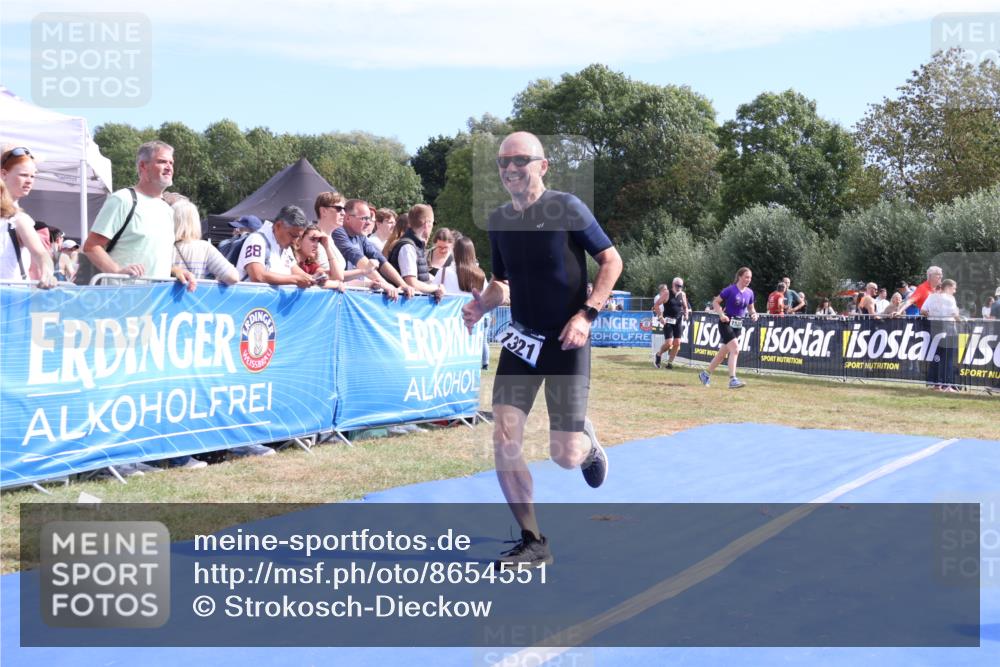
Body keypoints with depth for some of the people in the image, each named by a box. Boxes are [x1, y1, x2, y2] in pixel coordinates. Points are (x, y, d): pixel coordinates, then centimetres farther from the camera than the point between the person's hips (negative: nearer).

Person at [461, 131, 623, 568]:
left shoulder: (567, 208, -10)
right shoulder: (498, 221, 5)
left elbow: (611, 261, -6)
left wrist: (587, 314, -17)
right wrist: (481, 305, -4)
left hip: (566, 342, -4)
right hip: (521, 340, 4)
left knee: (565, 455, -5)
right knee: (504, 440, -9)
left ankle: (588, 443, 35)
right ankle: (532, 543, 5)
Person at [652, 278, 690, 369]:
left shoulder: (682, 295, 6)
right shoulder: (667, 293, -7)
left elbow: (685, 307, 21)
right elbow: (656, 305, -6)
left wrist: (686, 314, 2)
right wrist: (660, 317, -13)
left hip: (678, 321, 5)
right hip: (668, 321, -5)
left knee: (677, 343, -2)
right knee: (668, 343, -11)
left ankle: (670, 362, 11)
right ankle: (659, 355, 18)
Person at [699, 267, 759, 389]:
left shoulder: (749, 292, 5)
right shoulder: (730, 290, -12)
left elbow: (750, 308, 19)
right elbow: (715, 302, -7)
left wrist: (754, 314, -3)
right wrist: (721, 314, -21)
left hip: (738, 326, 7)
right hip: (726, 323, -7)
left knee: (723, 353, 13)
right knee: (735, 349, -21)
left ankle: (705, 374, 29)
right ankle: (732, 380, -22)